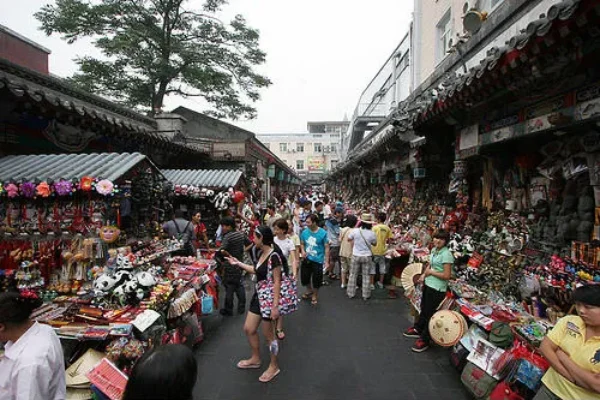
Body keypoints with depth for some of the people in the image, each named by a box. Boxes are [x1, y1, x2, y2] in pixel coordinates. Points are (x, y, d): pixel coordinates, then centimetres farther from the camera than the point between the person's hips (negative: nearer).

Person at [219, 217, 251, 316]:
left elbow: (222, 250, -32)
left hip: (230, 266, -6)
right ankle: (241, 307, 24)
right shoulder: (241, 234, 1)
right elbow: (250, 244, 12)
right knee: (239, 285, 17)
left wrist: (229, 255, -18)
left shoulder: (227, 236, -19)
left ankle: (228, 310, 14)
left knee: (229, 288, 4)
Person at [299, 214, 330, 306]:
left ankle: (315, 296, 33)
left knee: (316, 279, 7)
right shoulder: (304, 232, -5)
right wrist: (302, 251, -12)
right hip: (306, 259, 4)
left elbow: (327, 247, -10)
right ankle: (309, 291, 45)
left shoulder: (323, 233, -15)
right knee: (304, 277, 15)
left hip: (317, 260, -4)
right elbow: (302, 243, 9)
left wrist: (326, 261, -13)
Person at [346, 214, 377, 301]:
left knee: (353, 275, 14)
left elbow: (349, 239, 4)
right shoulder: (371, 233, -14)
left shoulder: (355, 231, -13)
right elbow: (374, 243, 3)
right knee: (366, 276, 11)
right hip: (367, 256, 0)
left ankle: (351, 293, 22)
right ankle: (366, 295, 17)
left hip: (356, 256, 0)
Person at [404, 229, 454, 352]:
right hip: (428, 284, 8)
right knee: (424, 308, 25)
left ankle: (424, 340, 21)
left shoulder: (446, 255, -22)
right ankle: (418, 329, 45)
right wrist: (424, 275, 3)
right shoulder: (434, 250, 3)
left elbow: (447, 276, -23)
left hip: (437, 288, -8)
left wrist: (431, 272, -14)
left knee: (429, 312, 5)